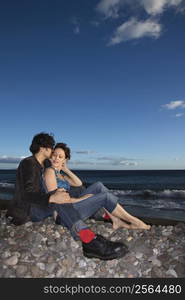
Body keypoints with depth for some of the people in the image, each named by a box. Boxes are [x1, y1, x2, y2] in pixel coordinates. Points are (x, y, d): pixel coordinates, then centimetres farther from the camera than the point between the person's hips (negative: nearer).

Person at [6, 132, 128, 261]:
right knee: (58, 197, -38)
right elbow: (27, 194, -29)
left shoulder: (41, 166, 15)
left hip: (40, 206, 10)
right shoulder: (28, 163, -15)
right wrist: (52, 198, -45)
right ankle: (90, 242, -52)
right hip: (28, 210, -10)